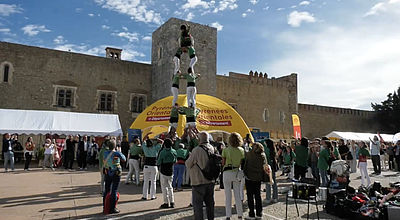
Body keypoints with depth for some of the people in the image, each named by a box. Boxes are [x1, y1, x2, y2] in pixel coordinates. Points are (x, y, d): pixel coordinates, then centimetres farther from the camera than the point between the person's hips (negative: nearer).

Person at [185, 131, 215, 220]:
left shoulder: (196, 150, -19)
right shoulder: (211, 148, 0)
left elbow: (188, 164, -11)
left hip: (199, 181, -6)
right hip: (210, 181, 7)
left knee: (198, 204, 3)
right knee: (210, 203, 18)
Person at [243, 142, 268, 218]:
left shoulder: (248, 154, -13)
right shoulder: (263, 155, -3)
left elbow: (245, 165, -9)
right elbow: (265, 166, 1)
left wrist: (245, 174, 4)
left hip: (249, 177, -3)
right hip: (258, 178, 3)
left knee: (250, 196, 6)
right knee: (258, 195, 14)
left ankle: (251, 214, 8)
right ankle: (259, 213, 18)